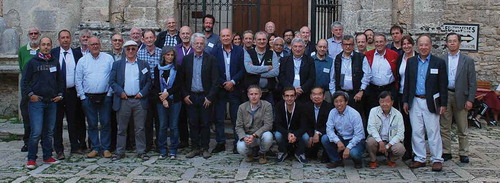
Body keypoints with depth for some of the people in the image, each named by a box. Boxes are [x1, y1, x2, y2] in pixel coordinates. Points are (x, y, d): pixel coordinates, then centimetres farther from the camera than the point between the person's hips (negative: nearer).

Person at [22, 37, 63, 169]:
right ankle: (31, 159, -1)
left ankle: (47, 157, 19)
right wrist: (30, 94, -8)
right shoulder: (32, 62, 1)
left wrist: (60, 94, 10)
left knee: (49, 131, 9)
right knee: (36, 132, -9)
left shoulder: (55, 63, 13)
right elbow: (24, 81, 0)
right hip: (36, 102, -4)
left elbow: (60, 80, 20)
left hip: (52, 102, 4)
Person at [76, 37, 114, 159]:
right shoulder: (82, 61, 5)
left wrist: (110, 93, -4)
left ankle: (105, 148, 9)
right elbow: (78, 80, 5)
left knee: (106, 123, 1)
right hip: (88, 97, 1)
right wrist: (82, 96, 0)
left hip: (105, 97, -1)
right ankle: (95, 148, 15)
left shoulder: (108, 59, 3)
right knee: (92, 124, 6)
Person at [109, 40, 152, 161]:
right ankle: (120, 152, 14)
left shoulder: (144, 65, 10)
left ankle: (141, 151, 12)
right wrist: (120, 92, -8)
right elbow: (112, 81, 4)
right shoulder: (117, 64, 9)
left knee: (140, 128, 4)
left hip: (139, 100, 0)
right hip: (123, 100, 0)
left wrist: (142, 93, -5)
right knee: (121, 128, 6)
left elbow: (149, 81, 8)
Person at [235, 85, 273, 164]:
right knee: (240, 148, -31)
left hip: (261, 135, -1)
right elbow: (238, 126, -2)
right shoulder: (242, 107, -1)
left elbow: (268, 124, -15)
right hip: (247, 136, 1)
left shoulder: (267, 105, -8)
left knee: (268, 136, -36)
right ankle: (250, 153, 11)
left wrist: (254, 135, -28)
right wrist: (244, 137, -23)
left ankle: (262, 154, 0)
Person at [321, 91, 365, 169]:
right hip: (341, 139, 5)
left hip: (354, 140, -5)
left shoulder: (354, 114, -19)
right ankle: (336, 161, 2)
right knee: (324, 139, -18)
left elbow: (359, 135, -20)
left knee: (353, 152, -35)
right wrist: (338, 141, -26)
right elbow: (329, 129, -8)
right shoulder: (332, 112, -5)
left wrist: (348, 148, -31)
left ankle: (358, 162, 5)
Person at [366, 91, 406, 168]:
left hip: (391, 141, 0)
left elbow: (400, 134, -7)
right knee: (370, 141, -34)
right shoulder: (374, 111, -3)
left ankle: (391, 159, 8)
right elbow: (371, 128, -13)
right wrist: (380, 142, -28)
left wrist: (388, 146, -19)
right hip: (377, 139, 0)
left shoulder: (398, 114, -2)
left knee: (400, 149, -30)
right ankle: (373, 161, -3)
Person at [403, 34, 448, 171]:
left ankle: (437, 159, 10)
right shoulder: (411, 62, 9)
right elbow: (407, 82, 11)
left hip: (431, 102, -3)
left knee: (433, 132, 0)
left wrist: (443, 104, -5)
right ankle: (419, 159, 15)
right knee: (416, 132, 6)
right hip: (415, 102, 3)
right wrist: (405, 101, 6)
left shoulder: (439, 62, 0)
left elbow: (443, 85, -1)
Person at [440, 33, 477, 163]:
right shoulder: (441, 60, 6)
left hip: (460, 97, -1)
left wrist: (470, 100, -7)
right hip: (444, 96, 1)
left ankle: (464, 154, 14)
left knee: (462, 129, 5)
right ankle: (446, 152, 16)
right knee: (444, 127, 6)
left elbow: (472, 82, 0)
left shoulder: (467, 60, 3)